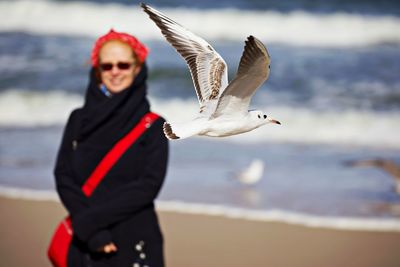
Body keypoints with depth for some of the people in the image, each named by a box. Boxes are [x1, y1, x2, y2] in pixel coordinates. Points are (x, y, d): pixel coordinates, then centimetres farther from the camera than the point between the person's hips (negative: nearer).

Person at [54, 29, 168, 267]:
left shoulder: (153, 127, 2)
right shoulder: (78, 120, 10)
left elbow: (149, 185, -9)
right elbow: (63, 177, 1)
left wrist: (89, 220, -14)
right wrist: (93, 231, -13)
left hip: (135, 245, -2)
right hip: (84, 245, 2)